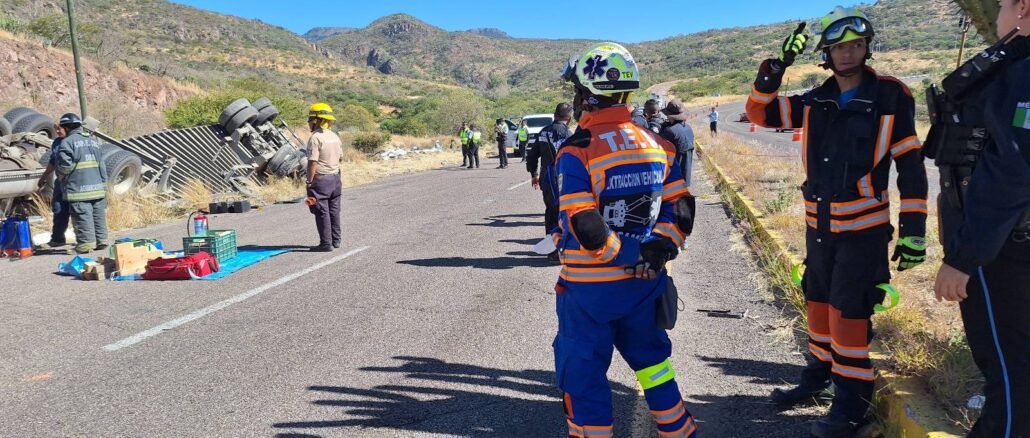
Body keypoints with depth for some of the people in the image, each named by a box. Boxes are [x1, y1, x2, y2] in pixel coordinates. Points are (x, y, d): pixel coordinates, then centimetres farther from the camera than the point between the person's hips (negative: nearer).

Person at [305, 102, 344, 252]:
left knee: (322, 212, -2)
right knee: (334, 211, 14)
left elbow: (313, 162, -19)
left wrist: (309, 181, -14)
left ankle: (326, 243, 0)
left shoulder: (315, 138, -15)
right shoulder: (335, 137, 10)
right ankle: (336, 240, 21)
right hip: (335, 178, 8)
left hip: (320, 180, -8)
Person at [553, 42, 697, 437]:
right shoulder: (656, 144, 3)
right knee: (650, 356, 25)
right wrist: (659, 250, -3)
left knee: (582, 370, 10)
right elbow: (680, 208, 4)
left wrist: (623, 255, -10)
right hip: (644, 284, 7)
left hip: (591, 285, -6)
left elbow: (585, 226, -22)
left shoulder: (577, 151, -17)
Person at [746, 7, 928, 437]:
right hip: (819, 225, 5)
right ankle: (818, 374, 35)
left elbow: (911, 165, -6)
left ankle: (852, 404, 9)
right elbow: (759, 112, 2)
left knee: (849, 311, -4)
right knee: (819, 302, 16)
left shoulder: (891, 97, -7)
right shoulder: (815, 102, 4)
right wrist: (777, 66, -12)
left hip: (863, 228, -5)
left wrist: (913, 229, -10)